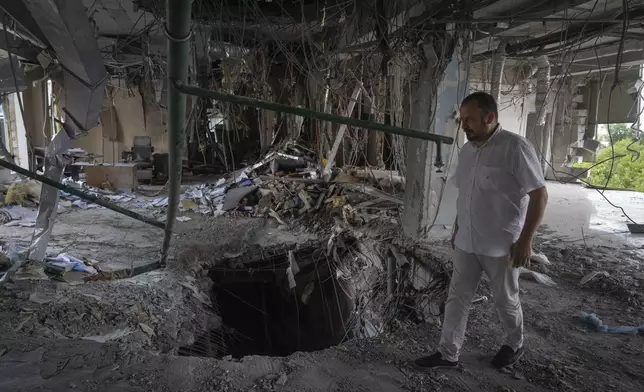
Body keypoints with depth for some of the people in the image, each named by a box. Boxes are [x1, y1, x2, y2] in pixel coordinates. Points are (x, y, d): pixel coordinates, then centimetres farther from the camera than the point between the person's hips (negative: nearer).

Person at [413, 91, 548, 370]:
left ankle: (514, 345, 41)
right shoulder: (466, 150, 5)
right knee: (457, 298, 10)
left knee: (505, 300, 15)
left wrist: (525, 240, -18)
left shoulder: (515, 147, -17)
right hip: (466, 243, 6)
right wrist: (457, 228, 17)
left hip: (501, 245, -6)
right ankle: (448, 354, 23)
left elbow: (539, 194, -16)